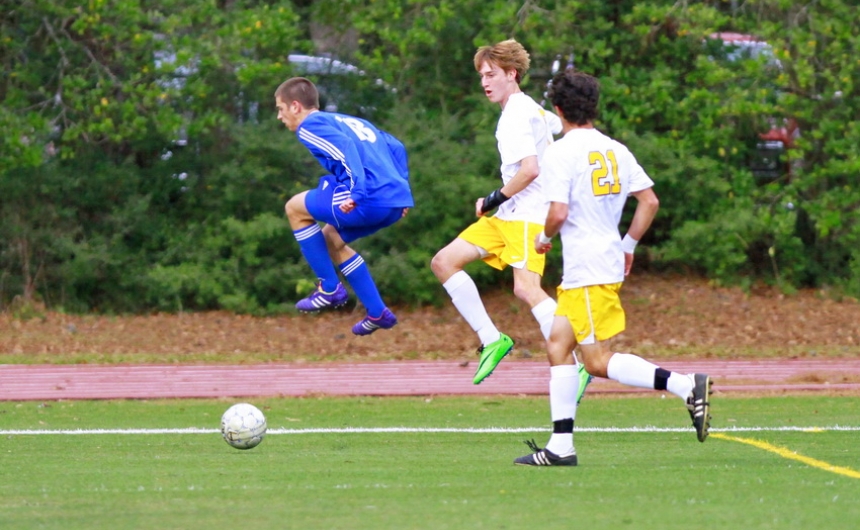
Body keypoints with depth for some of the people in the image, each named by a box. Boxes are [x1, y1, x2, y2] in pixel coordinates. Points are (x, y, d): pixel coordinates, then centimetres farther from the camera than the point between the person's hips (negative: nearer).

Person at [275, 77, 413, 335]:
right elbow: (395, 147, 27)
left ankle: (329, 288, 9)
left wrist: (358, 193, -24)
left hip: (372, 198, -9)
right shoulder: (349, 121, 29)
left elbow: (345, 147, -17)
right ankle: (378, 312, 24)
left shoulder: (310, 125, 3)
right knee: (330, 238, 27)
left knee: (295, 208, 8)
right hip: (397, 201, 9)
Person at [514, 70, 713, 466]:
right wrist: (628, 245, 20)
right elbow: (650, 201, 10)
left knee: (599, 363, -7)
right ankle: (561, 446, 7)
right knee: (557, 346, 11)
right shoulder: (615, 150, 11)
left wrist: (545, 236, 2)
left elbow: (559, 212, -19)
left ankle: (686, 386, -19)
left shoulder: (561, 152, -11)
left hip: (589, 272, -8)